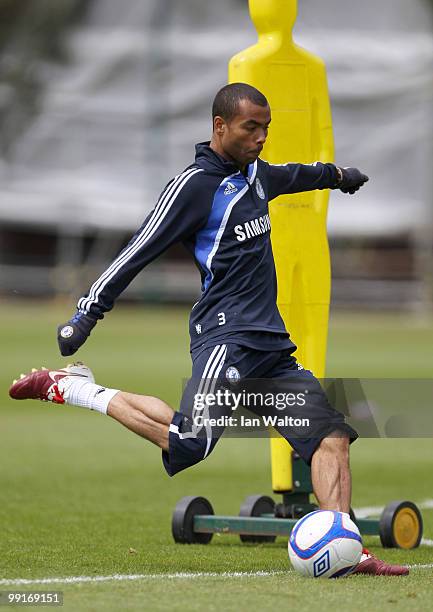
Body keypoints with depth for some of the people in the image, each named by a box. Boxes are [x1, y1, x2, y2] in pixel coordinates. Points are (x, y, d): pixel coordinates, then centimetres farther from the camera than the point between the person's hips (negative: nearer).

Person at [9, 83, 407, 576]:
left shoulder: (254, 174, 19)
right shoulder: (194, 185, -7)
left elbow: (293, 175, 43)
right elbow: (139, 251, -11)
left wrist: (336, 174, 62)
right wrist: (87, 313, -16)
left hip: (270, 344, 9)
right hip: (226, 337, -9)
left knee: (332, 435, -3)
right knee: (190, 442, -26)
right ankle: (71, 388, -11)